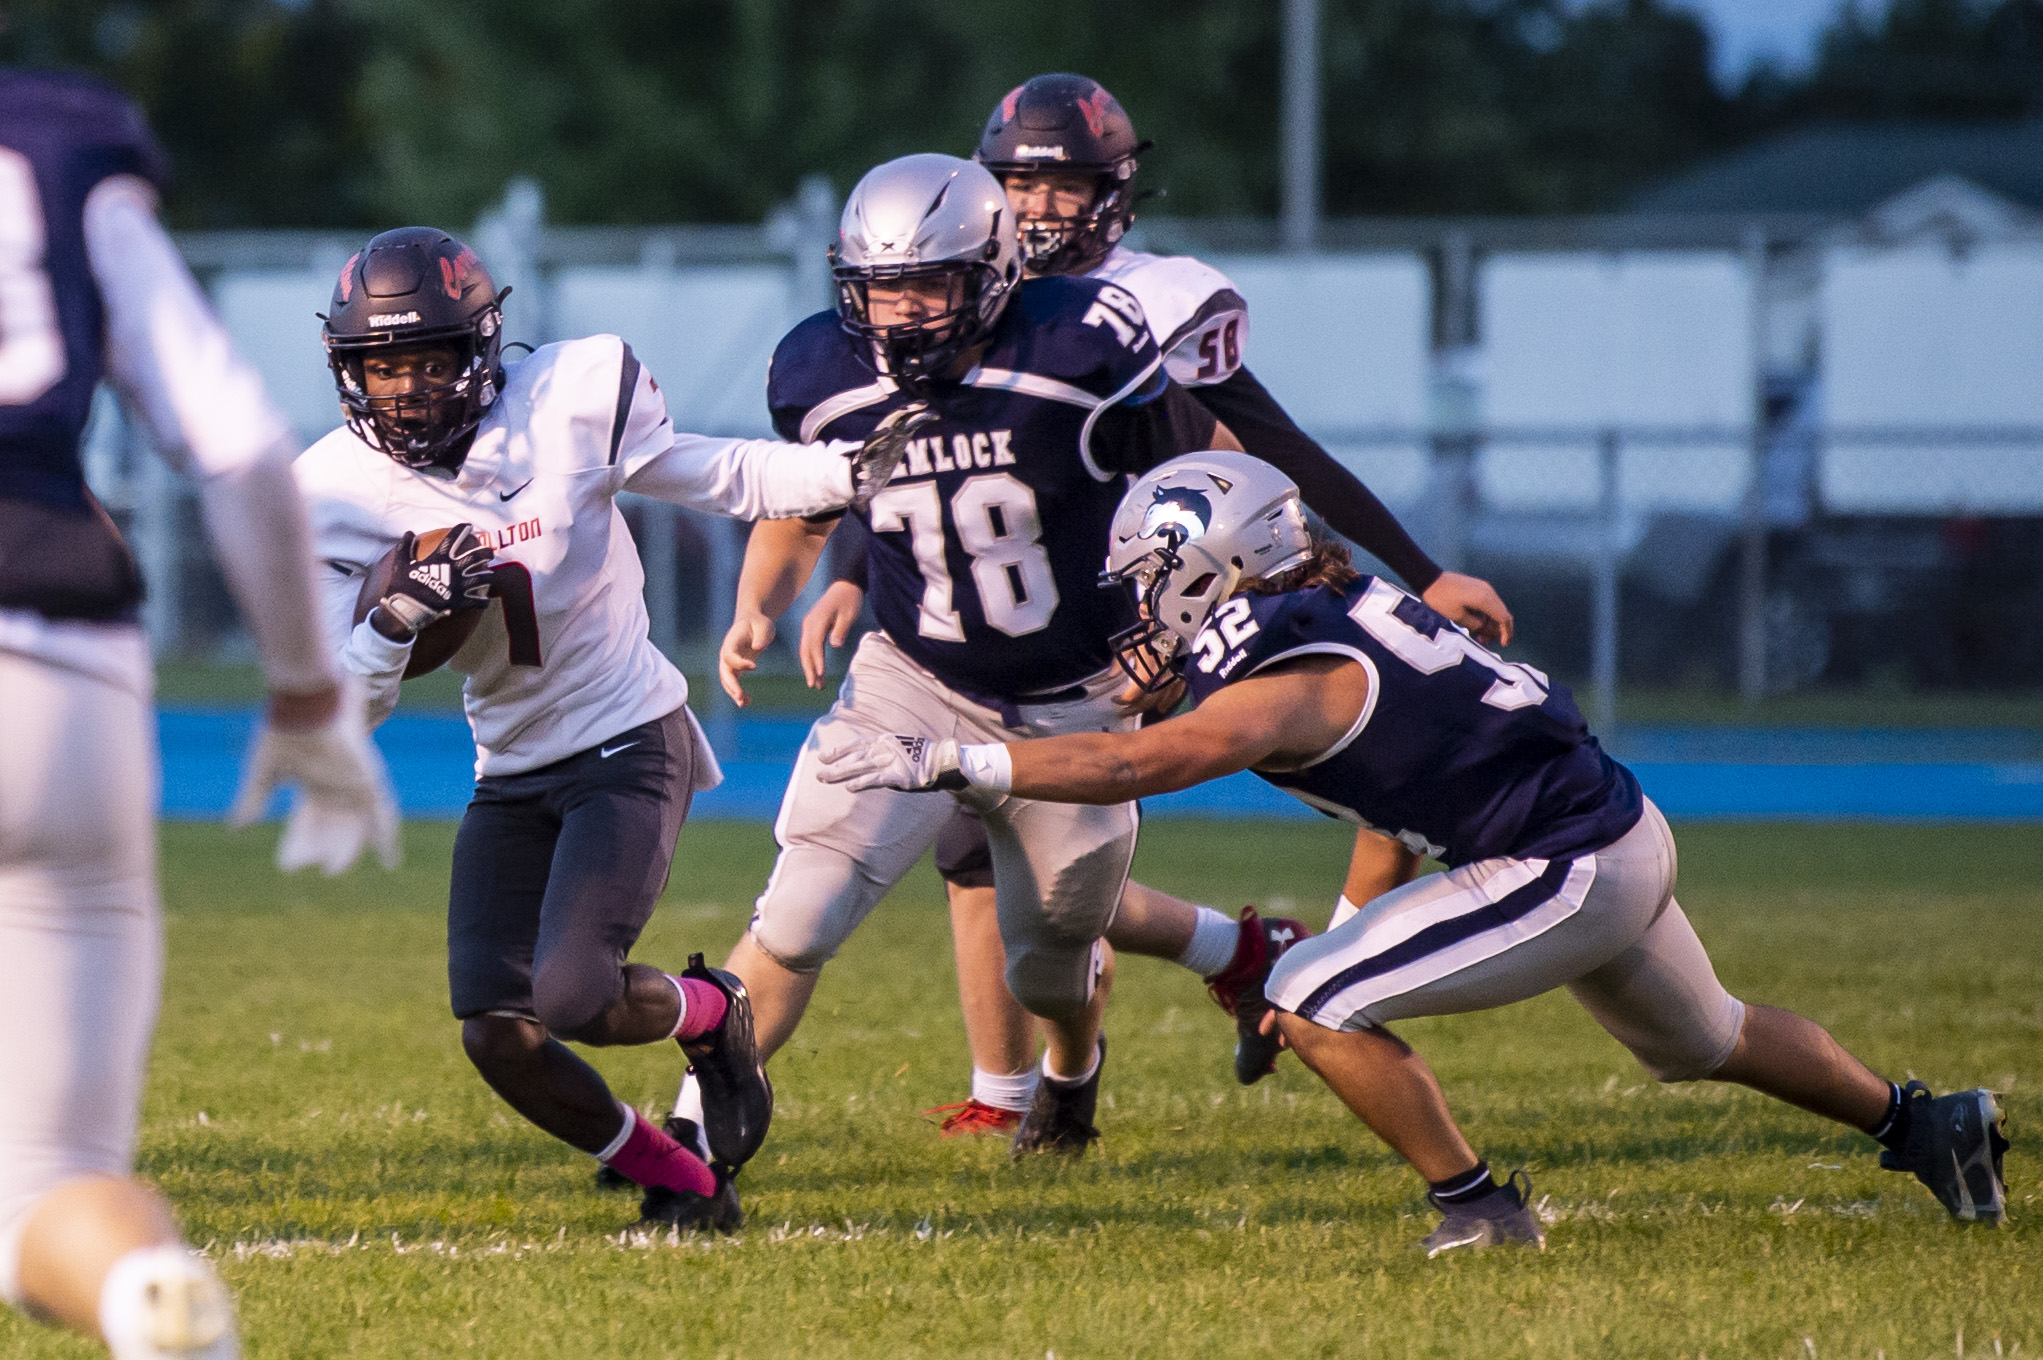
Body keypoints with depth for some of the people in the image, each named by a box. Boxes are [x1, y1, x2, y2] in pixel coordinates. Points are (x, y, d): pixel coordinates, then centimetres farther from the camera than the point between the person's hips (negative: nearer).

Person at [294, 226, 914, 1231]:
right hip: (512, 776, 4)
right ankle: (675, 1179, 17)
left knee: (573, 998, -20)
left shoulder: (572, 398, -13)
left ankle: (711, 1015, 15)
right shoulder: (340, 496, -7)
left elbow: (714, 477, 3)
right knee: (495, 1033, -6)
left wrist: (847, 470, -9)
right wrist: (394, 620, -27)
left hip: (630, 744, -4)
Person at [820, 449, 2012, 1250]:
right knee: (1708, 1044, 32)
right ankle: (1924, 1124, 46)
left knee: (1312, 1003, -11)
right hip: (1626, 832, 10)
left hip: (1566, 877, -10)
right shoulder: (1341, 599, 1)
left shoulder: (1295, 689, -23)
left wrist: (946, 761, -34)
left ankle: (1478, 1208, -2)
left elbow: (1131, 767, -33)